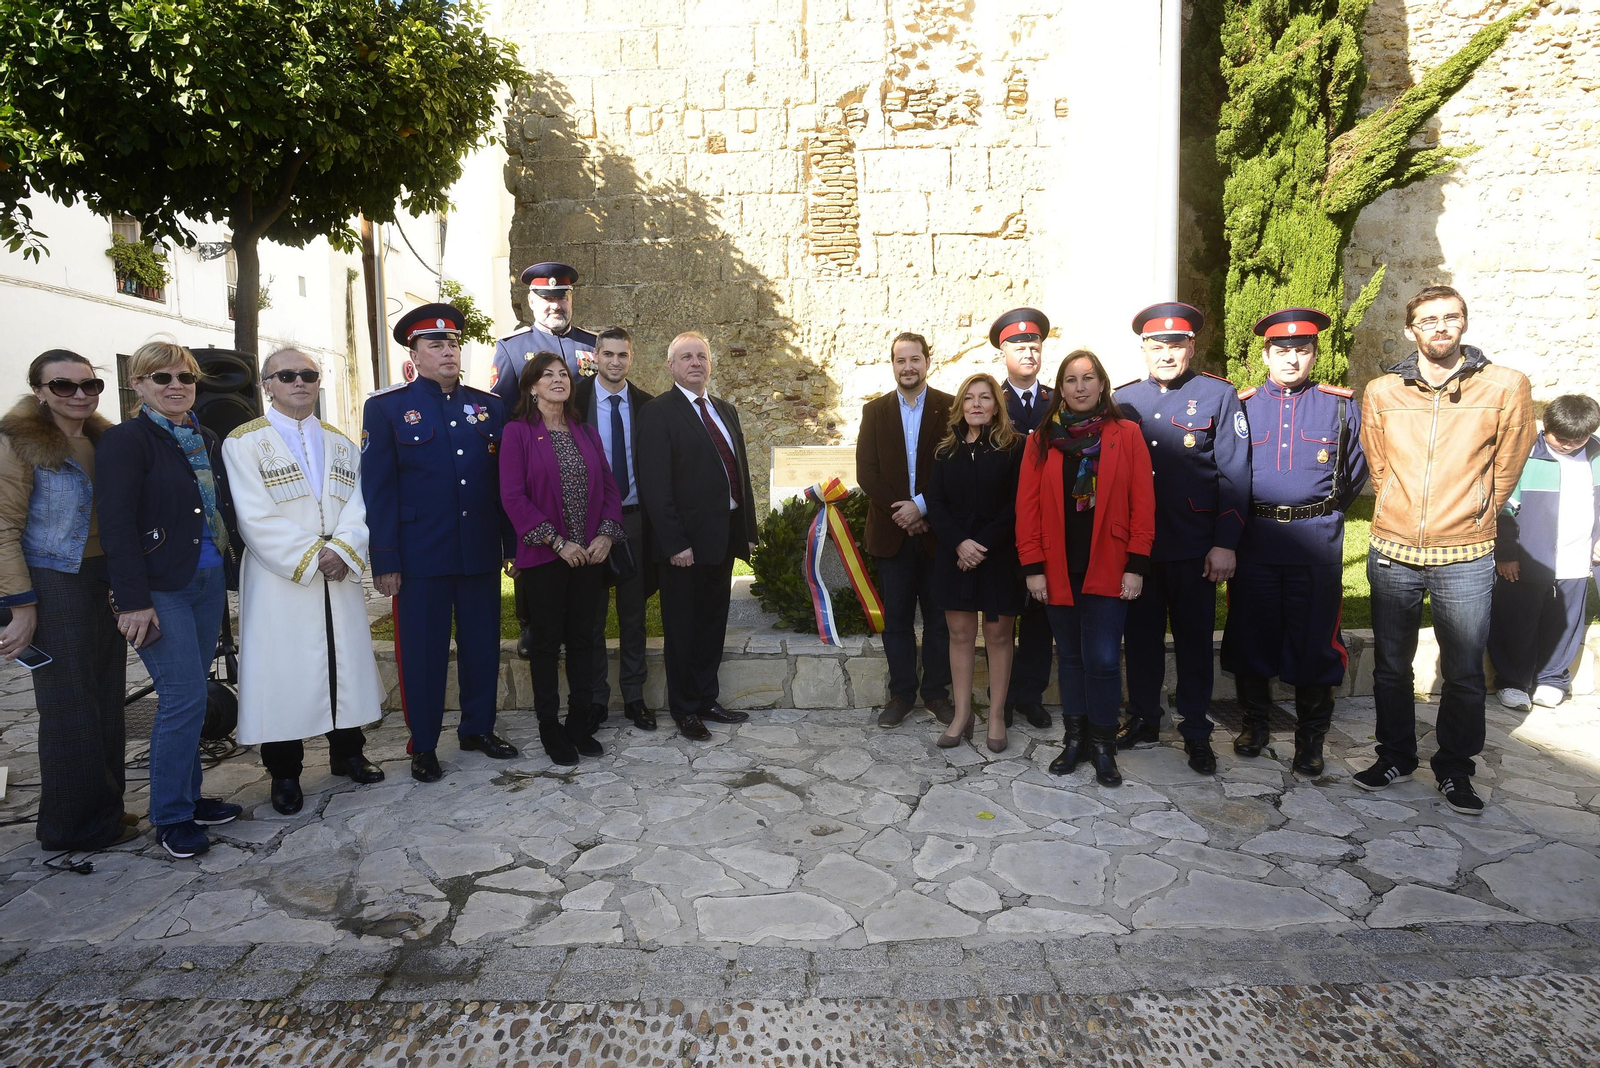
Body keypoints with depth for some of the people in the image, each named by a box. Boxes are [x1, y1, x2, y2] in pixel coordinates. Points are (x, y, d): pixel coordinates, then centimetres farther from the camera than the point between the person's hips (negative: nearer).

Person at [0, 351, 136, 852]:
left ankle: (103, 807, 25)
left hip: (107, 583, 6)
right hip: (55, 586, -6)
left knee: (107, 701, 11)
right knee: (71, 706, 1)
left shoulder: (105, 439, 10)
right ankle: (77, 824, 14)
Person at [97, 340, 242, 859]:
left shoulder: (209, 442, 13)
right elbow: (116, 526, -13)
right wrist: (133, 601, -18)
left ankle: (187, 797, 24)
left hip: (209, 583, 6)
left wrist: (233, 571, 10)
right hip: (159, 590, -6)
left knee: (188, 698, 13)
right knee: (185, 698, -8)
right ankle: (170, 817, 7)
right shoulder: (125, 440, -7)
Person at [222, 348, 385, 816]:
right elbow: (256, 518, -9)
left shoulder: (341, 443, 13)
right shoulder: (244, 442, 0)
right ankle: (284, 772, 15)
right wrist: (311, 558, -15)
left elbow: (358, 505, 3)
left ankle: (347, 753, 25)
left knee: (347, 661, 9)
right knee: (281, 669, 1)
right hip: (278, 581, -4)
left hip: (340, 578, 4)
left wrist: (343, 551, -14)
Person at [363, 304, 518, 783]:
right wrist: (384, 561, -8)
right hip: (420, 557, -3)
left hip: (481, 551, 3)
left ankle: (478, 728, 29)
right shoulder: (386, 407, 0)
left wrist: (512, 544, 6)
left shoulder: (489, 406, 9)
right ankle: (423, 745, 20)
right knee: (422, 651, 6)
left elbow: (504, 482, 10)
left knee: (483, 645, 12)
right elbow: (378, 489, -3)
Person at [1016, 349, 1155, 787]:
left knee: (1102, 659, -3)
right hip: (1058, 570, 2)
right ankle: (1074, 739, 24)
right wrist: (1033, 566, -3)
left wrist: (1137, 564, -6)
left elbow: (1143, 503, -1)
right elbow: (1027, 506, 3)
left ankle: (1103, 746, 13)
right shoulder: (1041, 440, 5)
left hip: (1108, 568, -2)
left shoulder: (1127, 435, 1)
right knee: (1070, 657, 11)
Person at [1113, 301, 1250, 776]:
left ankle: (1195, 731, 20)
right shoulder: (1125, 399, 7)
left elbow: (1235, 475, -3)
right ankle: (1143, 720, 25)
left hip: (1194, 549, -2)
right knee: (1141, 635, 11)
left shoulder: (1219, 395, -1)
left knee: (1194, 639, 7)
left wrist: (1225, 544, -9)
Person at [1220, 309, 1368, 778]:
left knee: (1314, 641, 4)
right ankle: (1254, 722, 25)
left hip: (1317, 541, 0)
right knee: (1250, 634, 8)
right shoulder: (1241, 405, 4)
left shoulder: (1340, 406, 5)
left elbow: (1355, 472, 15)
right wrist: (1245, 515, 12)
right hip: (1253, 540, 1)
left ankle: (1310, 738, 18)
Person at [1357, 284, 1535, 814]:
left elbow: (1508, 464, 7)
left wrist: (1472, 516, 12)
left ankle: (1455, 769, 24)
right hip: (1392, 553, 2)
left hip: (1465, 559, -1)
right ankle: (1395, 757, 28)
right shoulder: (1381, 392, 1)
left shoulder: (1506, 386, -4)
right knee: (1390, 666, 12)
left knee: (1464, 674, 6)